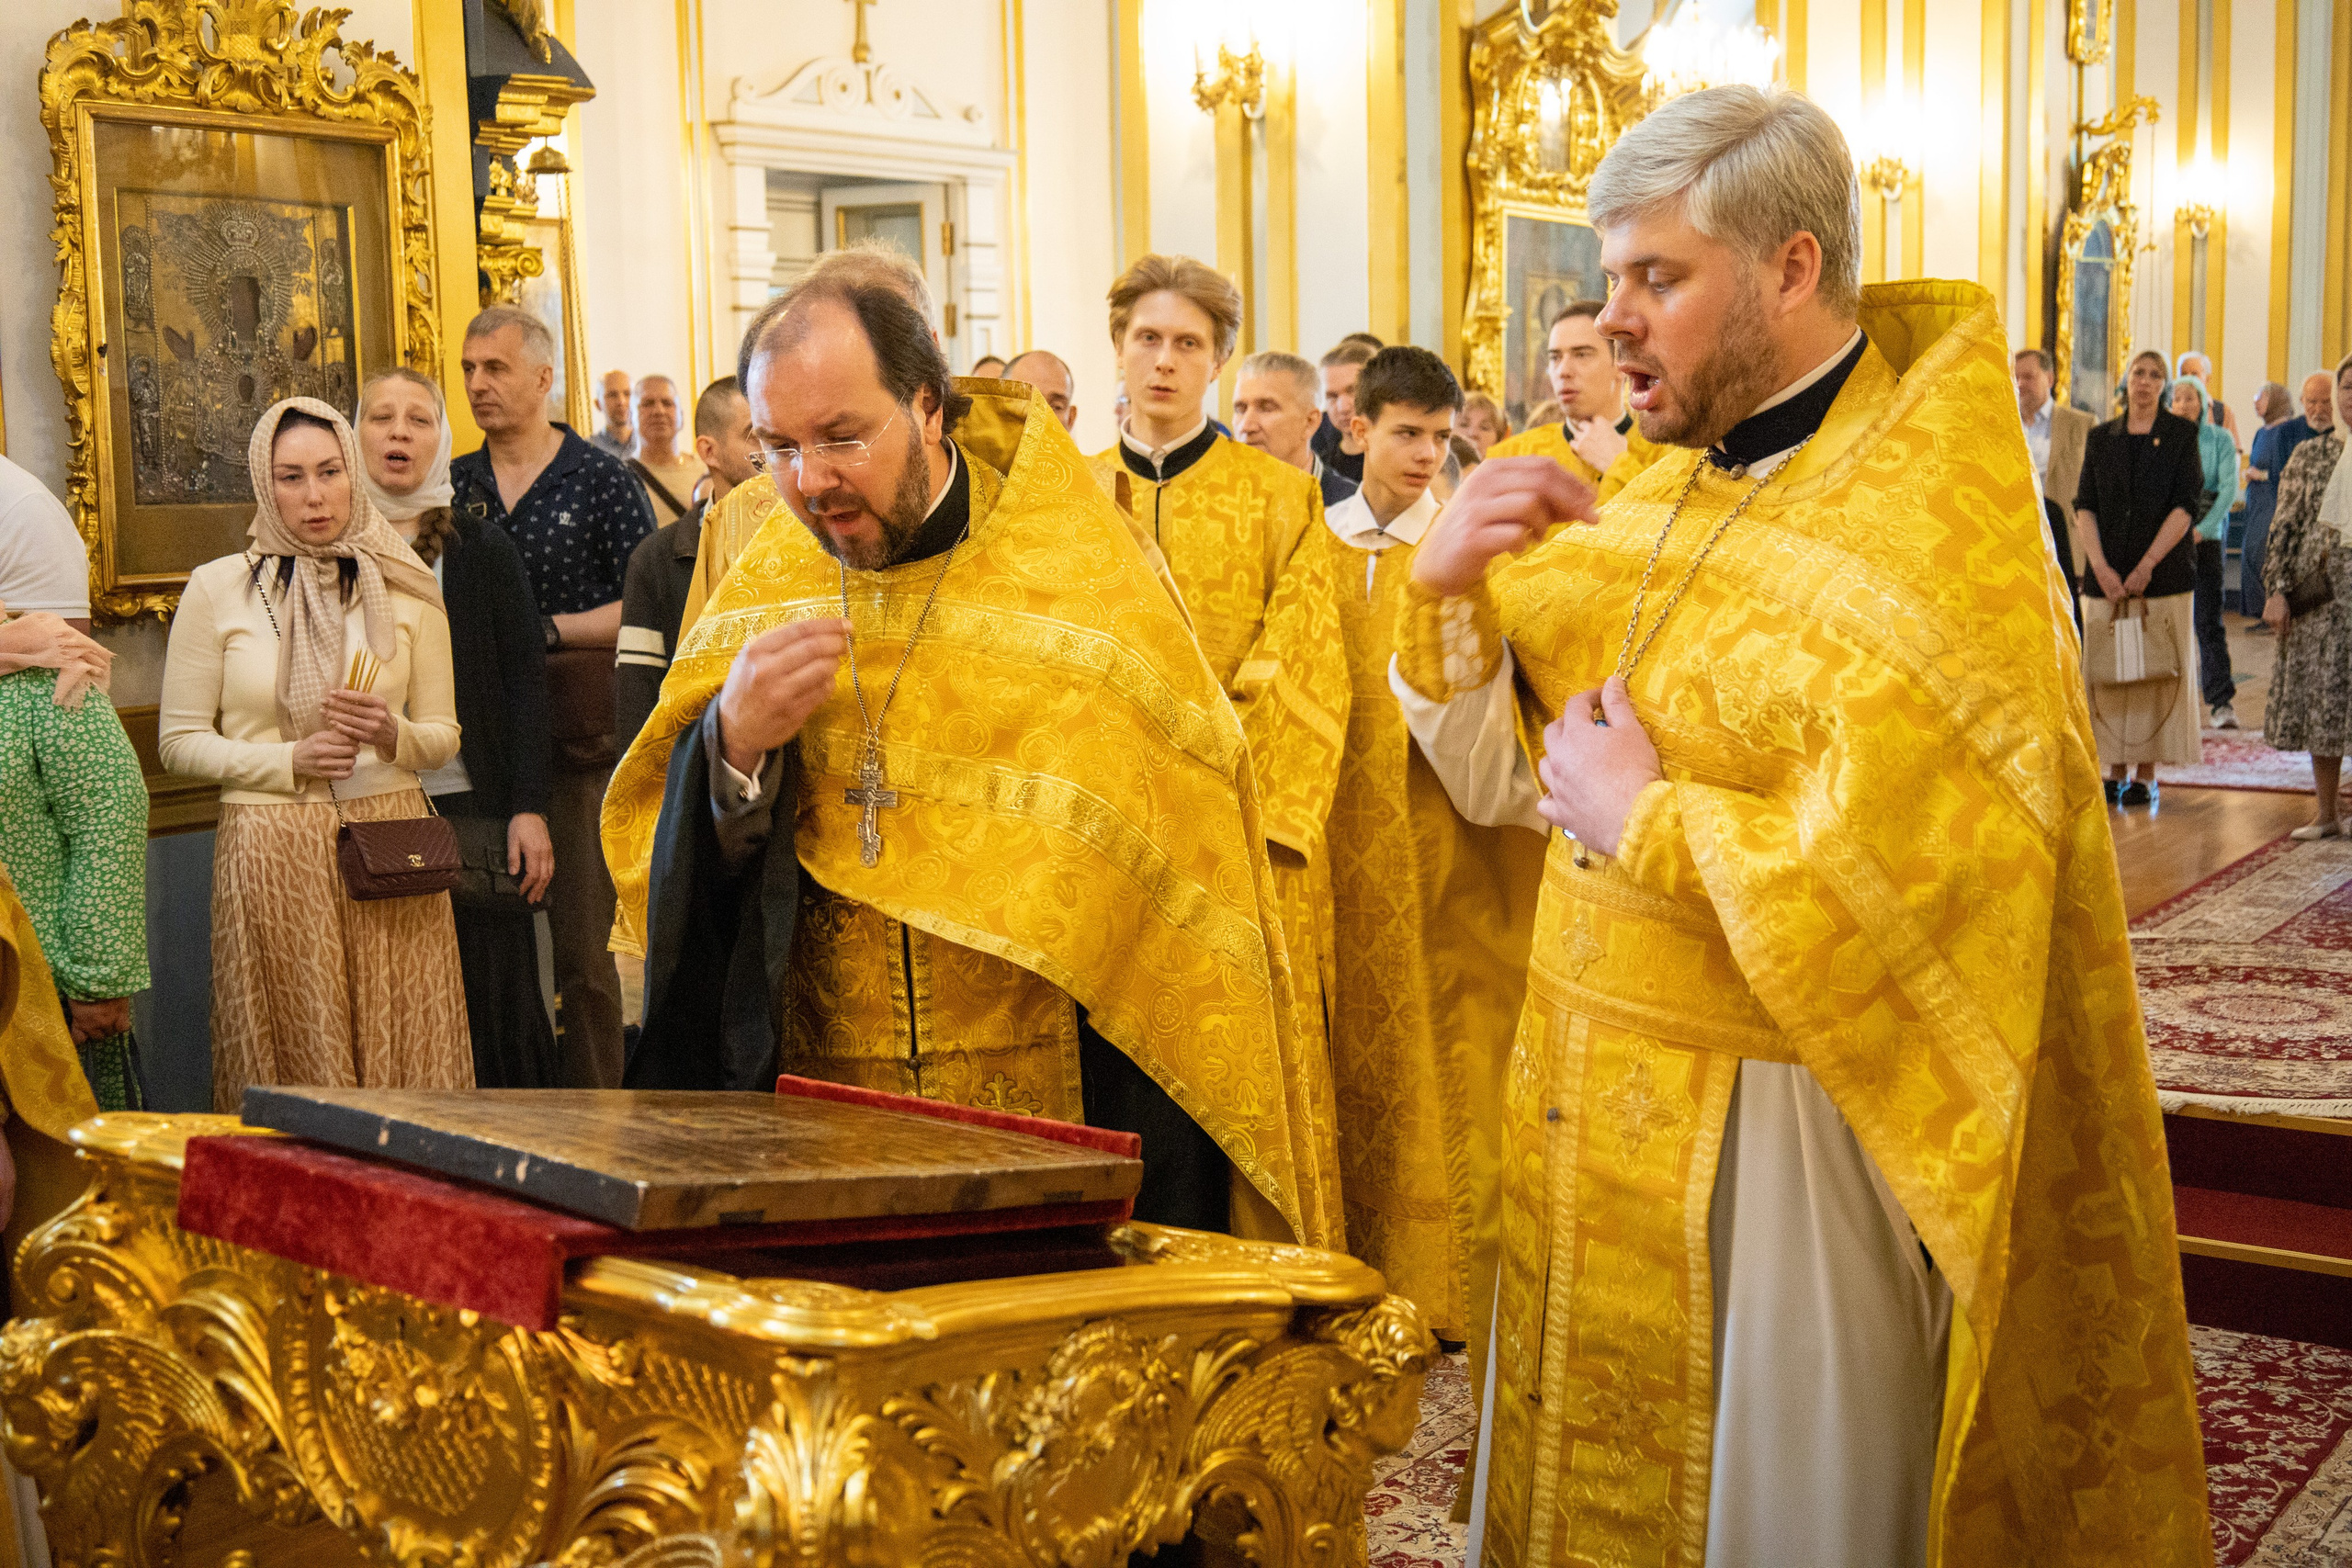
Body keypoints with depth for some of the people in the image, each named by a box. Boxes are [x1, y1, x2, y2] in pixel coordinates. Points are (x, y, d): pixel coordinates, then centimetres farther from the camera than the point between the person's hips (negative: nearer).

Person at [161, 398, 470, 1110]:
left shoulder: (406, 589, 8)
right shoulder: (216, 589, 3)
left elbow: (444, 736, 11)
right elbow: (179, 739, 4)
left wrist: (392, 737, -10)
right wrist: (290, 761, -10)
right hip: (271, 855, -1)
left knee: (404, 1055, -1)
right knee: (290, 1058, 1)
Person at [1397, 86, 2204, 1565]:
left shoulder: (1926, 535, -17)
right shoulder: (1663, 497, 6)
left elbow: (1890, 890, -29)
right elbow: (1504, 772, 9)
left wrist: (1640, 820, -17)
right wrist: (1451, 589, -7)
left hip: (1774, 1154, -7)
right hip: (1597, 1111, 7)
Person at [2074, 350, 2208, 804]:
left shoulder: (2181, 435, 2)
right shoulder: (2101, 438, 10)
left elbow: (2186, 505, -5)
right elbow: (2084, 506, 4)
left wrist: (2146, 566, -13)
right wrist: (2101, 567, -10)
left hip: (2164, 574, -2)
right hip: (2106, 575, 2)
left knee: (2157, 673, -1)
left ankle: (2147, 775, 5)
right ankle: (2117, 771, 11)